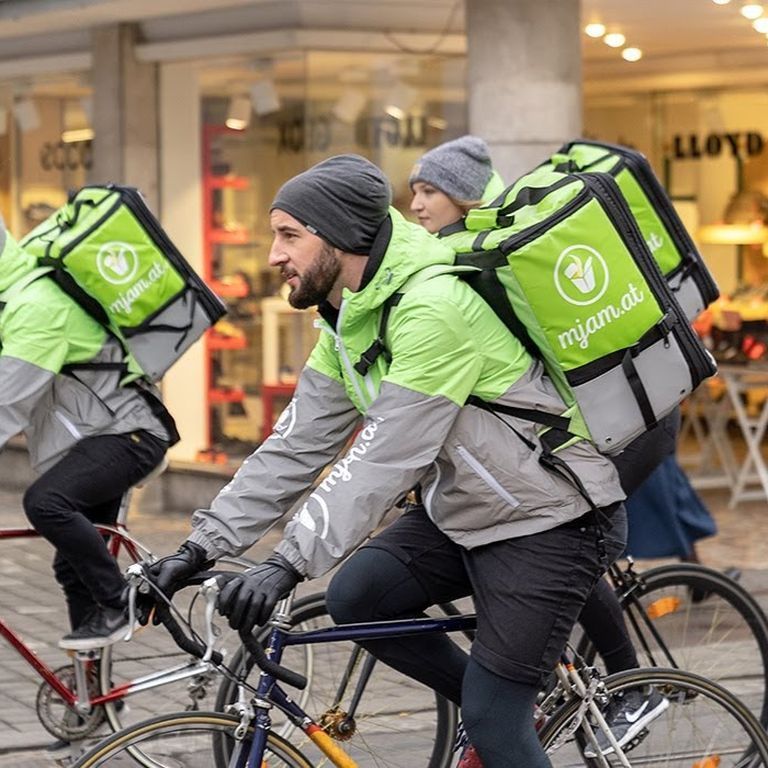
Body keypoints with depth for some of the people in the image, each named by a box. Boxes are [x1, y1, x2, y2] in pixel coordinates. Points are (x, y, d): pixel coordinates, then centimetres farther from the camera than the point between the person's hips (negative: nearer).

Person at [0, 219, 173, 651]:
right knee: (73, 564, 10)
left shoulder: (35, 305, -24)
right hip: (94, 435, 11)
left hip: (127, 435, -10)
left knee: (45, 501, -30)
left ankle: (119, 605, -18)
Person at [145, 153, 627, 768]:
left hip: (547, 522, -9)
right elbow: (298, 444, 2)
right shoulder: (348, 318, 2)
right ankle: (500, 701, 14)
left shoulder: (433, 307, -27)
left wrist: (291, 562, -36)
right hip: (464, 510, 9)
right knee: (356, 597, -3)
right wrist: (204, 545, -5)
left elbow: (384, 458, -32)